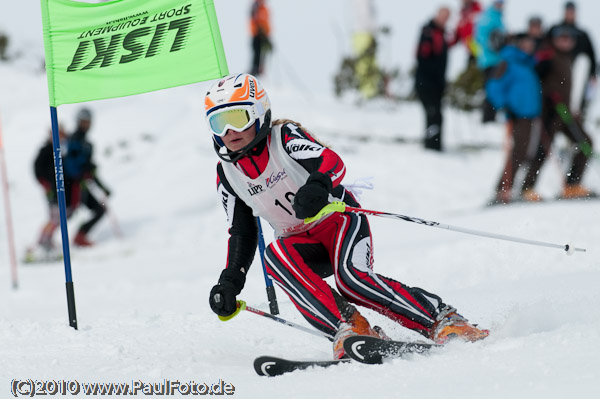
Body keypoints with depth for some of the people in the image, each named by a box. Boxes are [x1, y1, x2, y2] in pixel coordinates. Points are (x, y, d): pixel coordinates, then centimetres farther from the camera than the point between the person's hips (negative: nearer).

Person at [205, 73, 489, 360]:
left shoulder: (284, 135, -14)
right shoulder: (227, 174, 3)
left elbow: (332, 162, -31)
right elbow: (242, 233, 13)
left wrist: (318, 185, -54)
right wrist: (230, 282, 1)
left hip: (339, 220, -4)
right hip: (300, 244, 4)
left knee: (351, 278, -32)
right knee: (275, 256, -30)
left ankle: (443, 320, -25)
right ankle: (346, 325, -36)